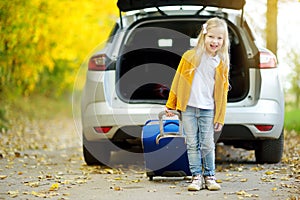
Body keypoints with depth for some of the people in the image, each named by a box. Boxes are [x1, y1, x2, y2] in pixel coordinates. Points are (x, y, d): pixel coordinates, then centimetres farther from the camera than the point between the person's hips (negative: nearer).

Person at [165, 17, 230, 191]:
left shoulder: (221, 64, 4)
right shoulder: (190, 57, 0)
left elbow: (222, 92, 7)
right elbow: (178, 81, 5)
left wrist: (220, 118, 5)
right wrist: (170, 105, 6)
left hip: (208, 110, 0)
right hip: (188, 108, 0)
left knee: (207, 145, 2)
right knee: (193, 144, 2)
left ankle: (209, 176, 13)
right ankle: (197, 176, 8)